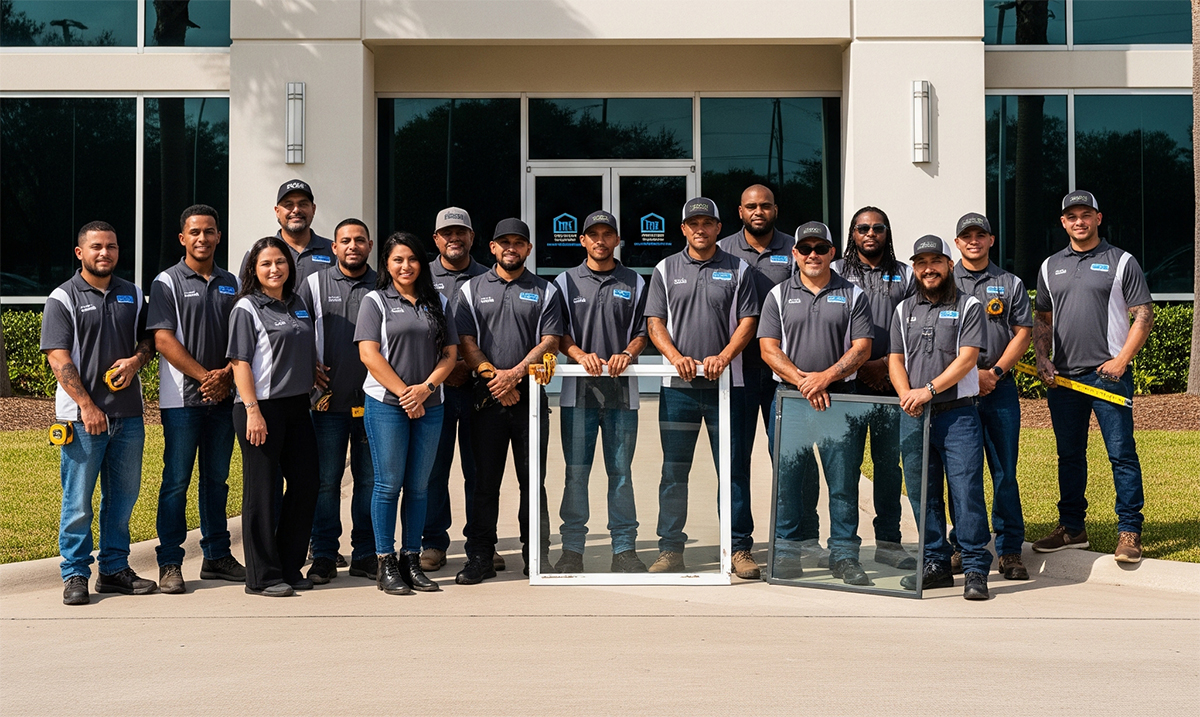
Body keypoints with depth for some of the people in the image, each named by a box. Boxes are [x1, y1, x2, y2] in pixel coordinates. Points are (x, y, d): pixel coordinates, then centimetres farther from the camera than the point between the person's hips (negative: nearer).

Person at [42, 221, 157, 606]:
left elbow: (148, 339, 21)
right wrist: (87, 405, -16)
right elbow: (58, 358, -9)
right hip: (83, 415, -5)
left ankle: (115, 568, 21)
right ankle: (75, 575, 10)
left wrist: (136, 360, -3)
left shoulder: (132, 295, 13)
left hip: (128, 414, 5)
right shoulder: (63, 298, -3)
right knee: (78, 500, 0)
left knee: (123, 495, 10)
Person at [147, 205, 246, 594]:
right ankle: (170, 563, 5)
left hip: (223, 397, 4)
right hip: (182, 397, -4)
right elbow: (163, 339, -9)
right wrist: (204, 376, -14)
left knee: (216, 479, 12)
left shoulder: (232, 284, 12)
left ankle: (217, 556, 20)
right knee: (176, 481, -1)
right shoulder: (168, 282, -1)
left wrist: (226, 375, -8)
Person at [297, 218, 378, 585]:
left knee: (370, 479, 6)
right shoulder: (315, 283, 6)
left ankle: (366, 554, 14)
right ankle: (324, 556, 9)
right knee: (326, 480, 1)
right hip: (329, 400, -1)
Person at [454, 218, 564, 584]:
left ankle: (537, 557, 10)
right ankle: (479, 558, 9)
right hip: (486, 398, 1)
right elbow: (466, 341, 5)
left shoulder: (545, 291, 10)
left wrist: (515, 373, -12)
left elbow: (549, 342, 0)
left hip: (530, 395, 0)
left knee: (532, 480, 2)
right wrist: (493, 375, -9)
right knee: (484, 481, 2)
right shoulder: (472, 289, 12)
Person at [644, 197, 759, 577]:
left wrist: (723, 357, -13)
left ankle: (739, 549, 8)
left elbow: (748, 321, 3)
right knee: (673, 470, 4)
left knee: (733, 468, 0)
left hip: (726, 383, -1)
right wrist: (676, 357, -12)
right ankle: (670, 549, 11)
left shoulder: (737, 269, 8)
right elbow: (655, 322, 5)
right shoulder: (666, 270, 10)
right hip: (677, 386, 1)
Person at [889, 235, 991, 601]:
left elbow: (967, 358, -8)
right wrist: (906, 395, -7)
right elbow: (896, 359, 12)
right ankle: (936, 564, 17)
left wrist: (929, 389, -17)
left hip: (958, 413, -4)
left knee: (967, 491, -8)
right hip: (914, 417, 4)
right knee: (923, 494, 7)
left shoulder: (969, 306, 3)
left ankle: (976, 570, -3)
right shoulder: (904, 310, 16)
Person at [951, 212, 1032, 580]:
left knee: (1005, 470, -1)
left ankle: (1009, 550, 6)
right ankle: (962, 547, 12)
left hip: (999, 387, 0)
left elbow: (1023, 332, 6)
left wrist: (994, 372, -6)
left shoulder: (1010, 284, 12)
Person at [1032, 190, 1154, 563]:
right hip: (1062, 377, 5)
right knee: (1069, 455, 11)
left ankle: (1129, 531, 0)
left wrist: (1122, 359, -11)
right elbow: (1042, 318, 20)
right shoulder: (1050, 266, 16)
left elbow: (1144, 315, -1)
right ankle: (1072, 527, 20)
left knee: (1121, 453, -6)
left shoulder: (1122, 262, 3)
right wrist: (1042, 358, 4)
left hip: (1109, 373, -4)